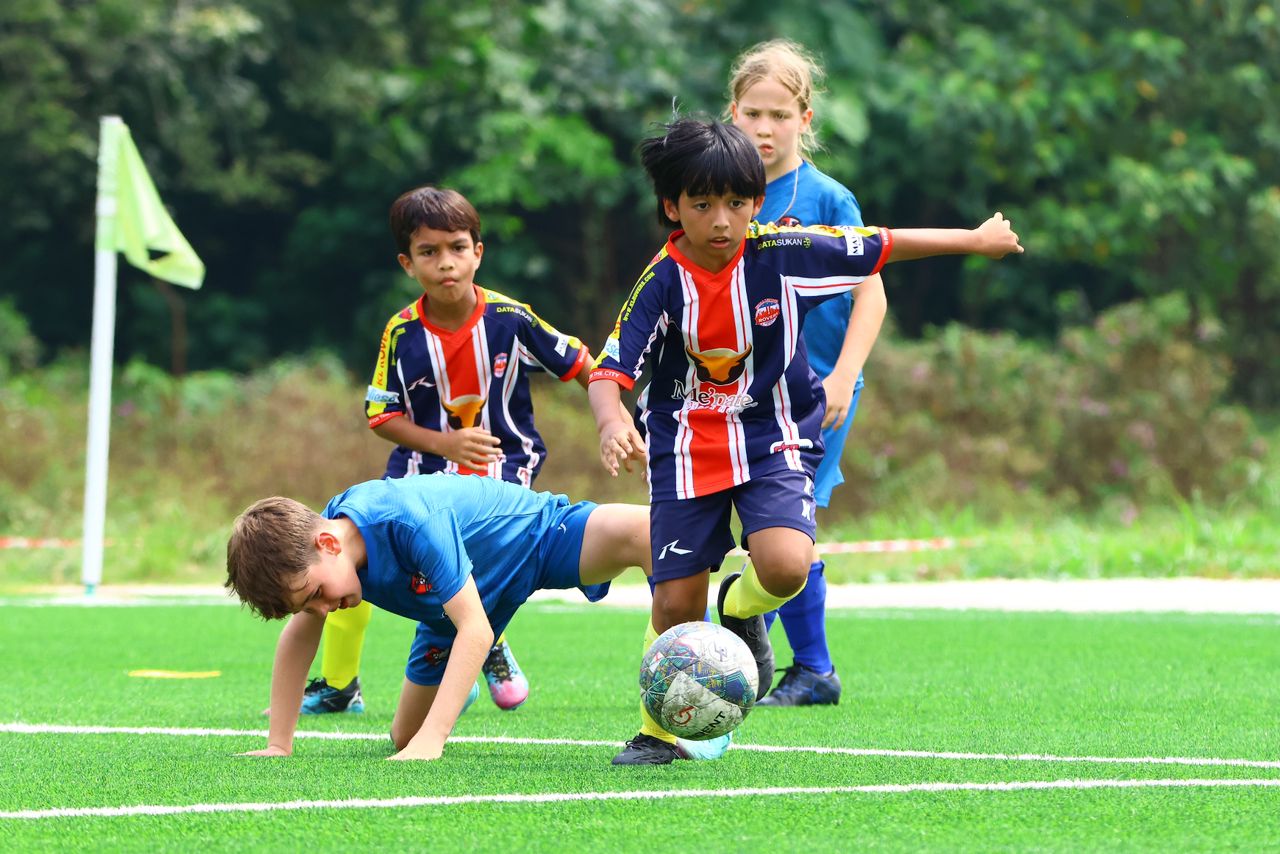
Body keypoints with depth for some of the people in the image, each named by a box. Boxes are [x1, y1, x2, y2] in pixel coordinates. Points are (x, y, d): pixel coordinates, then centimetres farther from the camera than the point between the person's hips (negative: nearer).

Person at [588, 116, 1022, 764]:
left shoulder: (783, 253, -11)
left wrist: (974, 240, 11)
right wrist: (611, 424, -43)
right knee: (676, 601, -2)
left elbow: (880, 248, 2)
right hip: (687, 447, 0)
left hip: (772, 440, 0)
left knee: (785, 564, -25)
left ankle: (742, 610, 13)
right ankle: (659, 732, 22)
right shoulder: (662, 283, -14)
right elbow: (610, 370, -20)